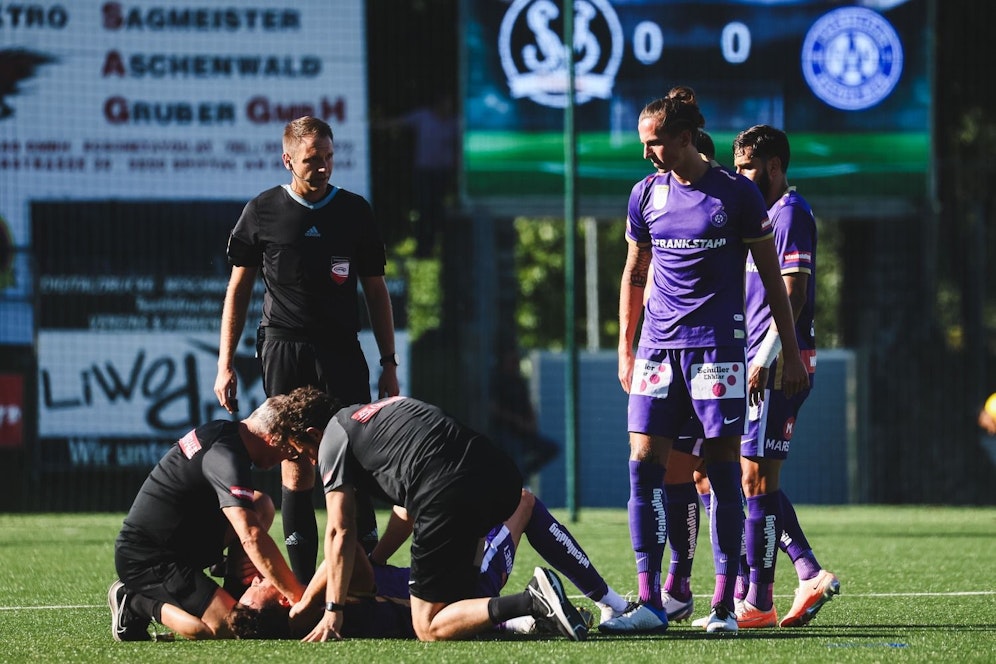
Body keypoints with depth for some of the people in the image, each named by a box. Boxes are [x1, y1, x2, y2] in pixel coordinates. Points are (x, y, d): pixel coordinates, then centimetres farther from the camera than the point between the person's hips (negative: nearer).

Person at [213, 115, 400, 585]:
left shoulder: (355, 211, 8)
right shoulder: (262, 212, 6)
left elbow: (375, 290, 13)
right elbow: (239, 289, 11)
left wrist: (389, 363, 9)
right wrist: (225, 365, 6)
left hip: (342, 351, 0)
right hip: (284, 350, 0)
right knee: (295, 468, -2)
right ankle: (303, 586, 0)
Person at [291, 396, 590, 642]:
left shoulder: (332, 440, 11)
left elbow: (340, 531, 8)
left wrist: (332, 610, 12)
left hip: (450, 496, -8)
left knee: (428, 629, 1)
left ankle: (533, 602, -20)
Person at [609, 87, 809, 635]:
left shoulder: (737, 193, -2)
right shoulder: (646, 194, 9)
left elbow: (771, 276, 4)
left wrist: (791, 353, 3)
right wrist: (625, 348, 16)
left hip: (718, 344, -4)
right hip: (658, 345, 4)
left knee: (722, 469, -4)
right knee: (644, 463, -6)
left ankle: (724, 605, 1)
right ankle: (649, 602, -5)